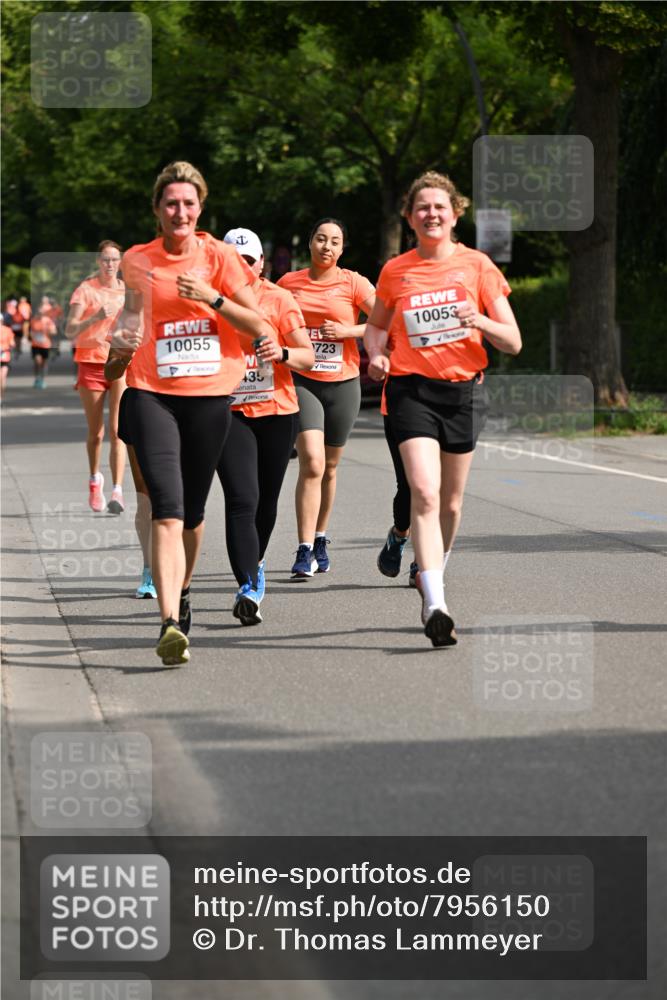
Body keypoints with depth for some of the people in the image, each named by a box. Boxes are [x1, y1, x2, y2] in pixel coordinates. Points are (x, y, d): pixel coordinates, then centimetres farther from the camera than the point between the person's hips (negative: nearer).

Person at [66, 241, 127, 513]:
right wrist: (95, 317, -28)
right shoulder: (85, 290, -3)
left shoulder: (127, 291, 7)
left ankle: (117, 492, -16)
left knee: (117, 430, -12)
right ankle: (95, 480, 32)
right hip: (91, 364, -1)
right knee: (95, 433, 7)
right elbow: (70, 330, -14)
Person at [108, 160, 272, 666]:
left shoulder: (219, 256, 1)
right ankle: (171, 623, -25)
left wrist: (213, 299, -12)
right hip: (152, 395, -1)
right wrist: (121, 342, 12)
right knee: (167, 510, -16)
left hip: (210, 396, 1)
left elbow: (260, 326, -1)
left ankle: (181, 593, 40)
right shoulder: (137, 260, 5)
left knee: (192, 513, 13)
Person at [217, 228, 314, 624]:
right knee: (242, 499, -16)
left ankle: (254, 563, 40)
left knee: (267, 501, 14)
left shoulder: (279, 299, -1)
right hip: (229, 412, -1)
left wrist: (283, 352, -23)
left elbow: (308, 357, -3)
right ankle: (249, 587, -21)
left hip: (278, 412, 1)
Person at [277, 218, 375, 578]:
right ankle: (305, 552, -18)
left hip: (342, 383, 1)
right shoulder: (289, 282, 6)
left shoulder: (353, 283, 0)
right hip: (301, 382, -1)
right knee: (311, 463, -17)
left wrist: (348, 331, -18)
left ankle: (320, 540, 31)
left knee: (329, 467, 12)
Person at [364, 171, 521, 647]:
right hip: (412, 390, -1)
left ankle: (433, 574, 38)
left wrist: (480, 322, -20)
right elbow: (376, 325, 22)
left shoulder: (477, 265, 1)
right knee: (424, 493, -19)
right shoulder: (395, 271, 4)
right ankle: (436, 606, -26)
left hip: (464, 390, 1)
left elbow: (513, 342, 0)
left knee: (450, 502, 12)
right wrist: (376, 353, 0)